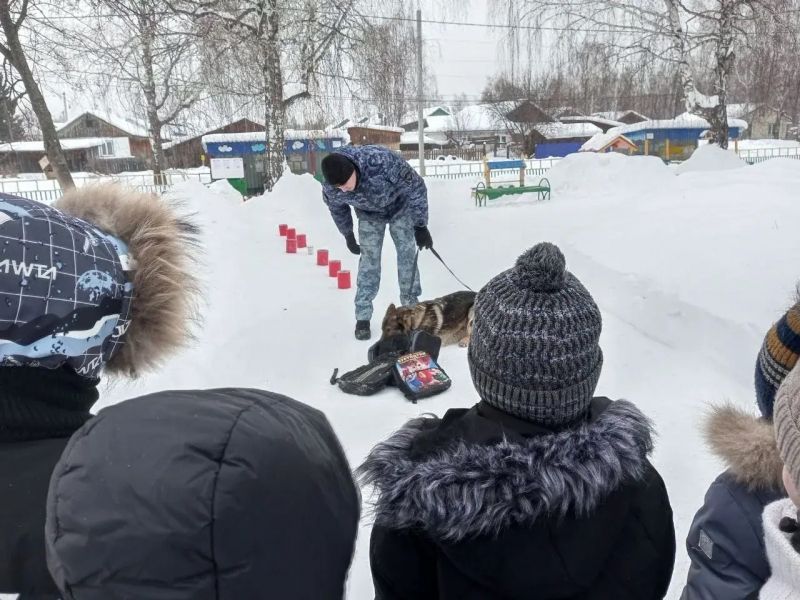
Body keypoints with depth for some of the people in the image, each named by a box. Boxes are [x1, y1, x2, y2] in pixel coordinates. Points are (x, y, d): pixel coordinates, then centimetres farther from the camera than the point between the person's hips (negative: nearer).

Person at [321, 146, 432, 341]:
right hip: (369, 214, 2)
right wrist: (348, 235, 8)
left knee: (407, 254, -2)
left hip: (400, 206, -1)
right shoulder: (330, 188, -31)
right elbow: (337, 210, -4)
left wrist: (420, 226, -24)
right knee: (369, 259, -6)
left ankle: (411, 305, 15)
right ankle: (363, 317, 1)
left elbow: (416, 188, -29)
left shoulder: (381, 161, -43)